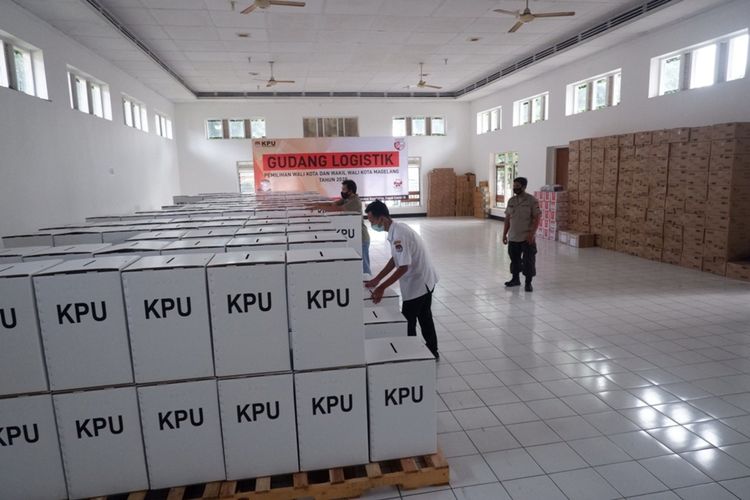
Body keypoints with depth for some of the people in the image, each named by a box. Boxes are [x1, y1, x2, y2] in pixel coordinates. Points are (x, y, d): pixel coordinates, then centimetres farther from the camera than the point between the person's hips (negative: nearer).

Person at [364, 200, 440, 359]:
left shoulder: (399, 234, -27)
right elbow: (395, 259, 11)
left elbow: (403, 267, -29)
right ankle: (432, 351, 37)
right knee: (424, 318, 22)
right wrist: (377, 279, 8)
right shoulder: (396, 229, 3)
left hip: (417, 284, -10)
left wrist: (382, 287, -25)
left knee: (408, 322, 3)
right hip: (424, 281, 10)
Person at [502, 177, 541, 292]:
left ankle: (528, 283, 10)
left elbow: (537, 218, -12)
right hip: (513, 237, 5)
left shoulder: (532, 200, -9)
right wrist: (504, 234, 10)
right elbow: (507, 218, 13)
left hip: (527, 238, -5)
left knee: (528, 260, 0)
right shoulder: (511, 201, 7)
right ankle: (515, 279, 32)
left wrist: (532, 233, -20)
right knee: (514, 259, 15)